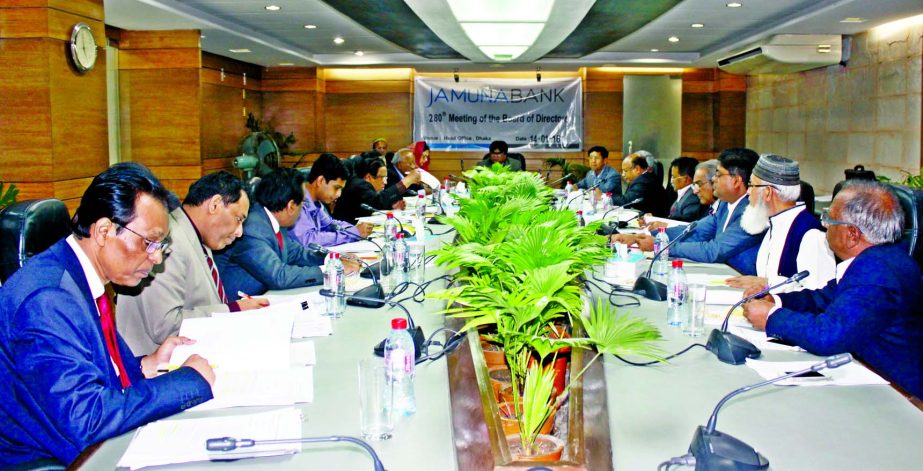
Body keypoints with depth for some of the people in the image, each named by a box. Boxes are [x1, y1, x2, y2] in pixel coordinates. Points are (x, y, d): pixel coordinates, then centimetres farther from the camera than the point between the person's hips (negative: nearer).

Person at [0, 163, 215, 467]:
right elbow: (84, 419, -28)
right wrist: (188, 379, -22)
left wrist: (146, 364, -1)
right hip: (50, 460, -8)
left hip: (92, 448, 8)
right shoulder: (47, 299, -23)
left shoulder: (81, 278, 4)